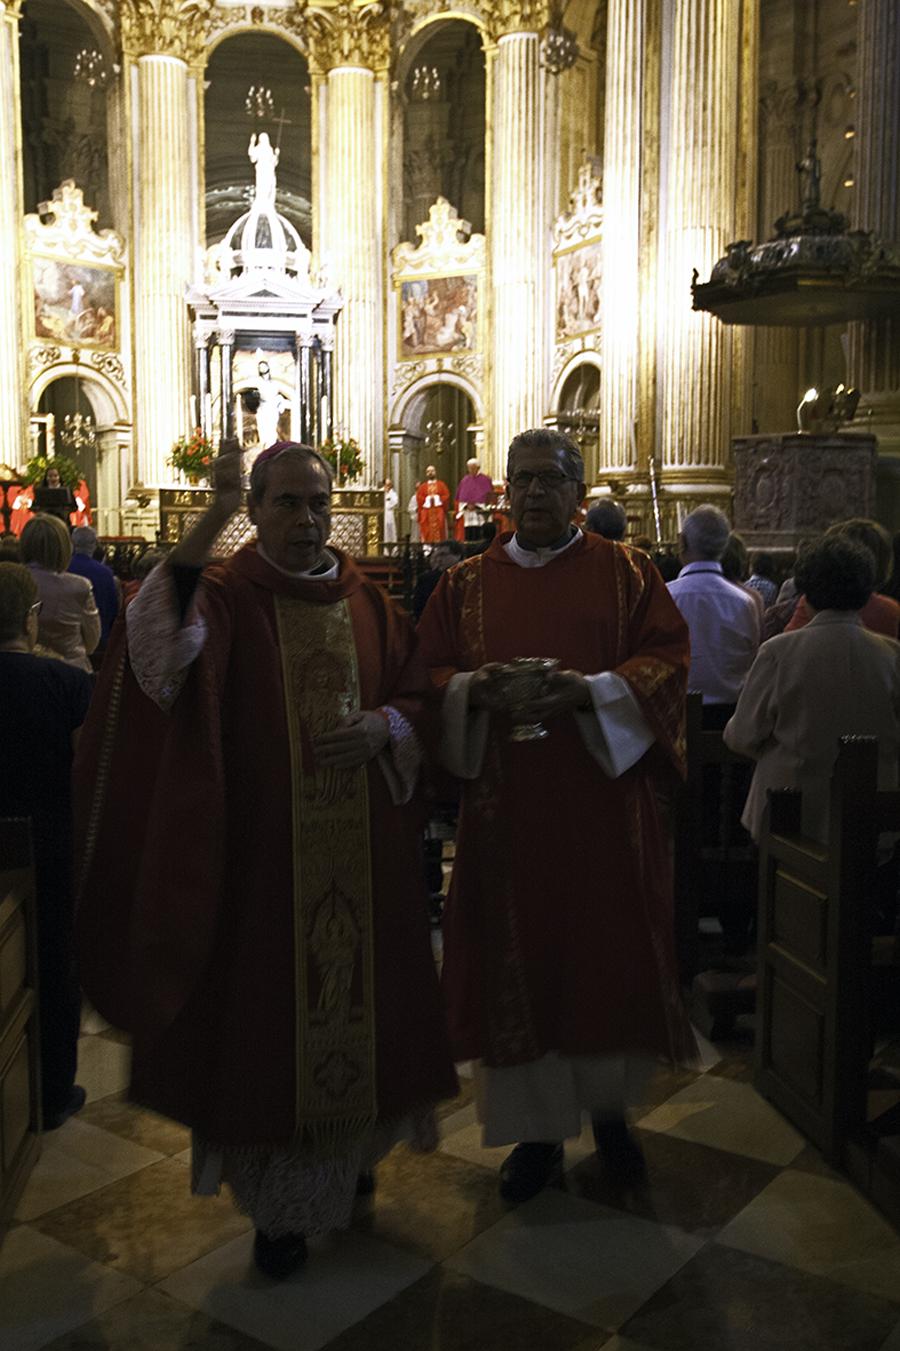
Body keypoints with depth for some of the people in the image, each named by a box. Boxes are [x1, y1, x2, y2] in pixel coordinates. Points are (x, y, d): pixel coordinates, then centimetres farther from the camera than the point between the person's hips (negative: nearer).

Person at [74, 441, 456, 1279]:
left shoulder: (369, 604, 7)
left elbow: (416, 692, 12)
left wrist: (383, 728, -11)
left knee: (358, 998, 13)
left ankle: (352, 1155, 39)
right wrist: (207, 525, -37)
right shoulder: (224, 596, -6)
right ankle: (280, 1202, 23)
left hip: (362, 855, 4)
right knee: (271, 1010, 5)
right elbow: (160, 650, -28)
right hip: (263, 851, -3)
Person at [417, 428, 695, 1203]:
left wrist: (591, 691, -20)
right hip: (506, 805, 1)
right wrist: (473, 689, -15)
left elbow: (667, 659, -3)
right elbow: (430, 672, 7)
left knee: (609, 950, 7)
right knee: (518, 958, 4)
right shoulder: (466, 584, 9)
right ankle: (538, 1129, 19)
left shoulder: (626, 573, 5)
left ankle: (610, 1105, 31)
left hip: (603, 797, -1)